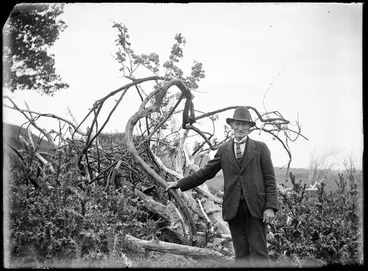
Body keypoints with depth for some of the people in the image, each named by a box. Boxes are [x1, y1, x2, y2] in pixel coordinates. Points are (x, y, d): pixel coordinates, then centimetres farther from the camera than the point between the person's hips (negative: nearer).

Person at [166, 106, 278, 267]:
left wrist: (271, 207, -9)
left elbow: (270, 179, 1)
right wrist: (179, 184, 9)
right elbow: (205, 172, 14)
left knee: (258, 252, -3)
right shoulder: (223, 150, 12)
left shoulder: (260, 148, 5)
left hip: (255, 206, -2)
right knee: (241, 254, 6)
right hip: (233, 208, 2)